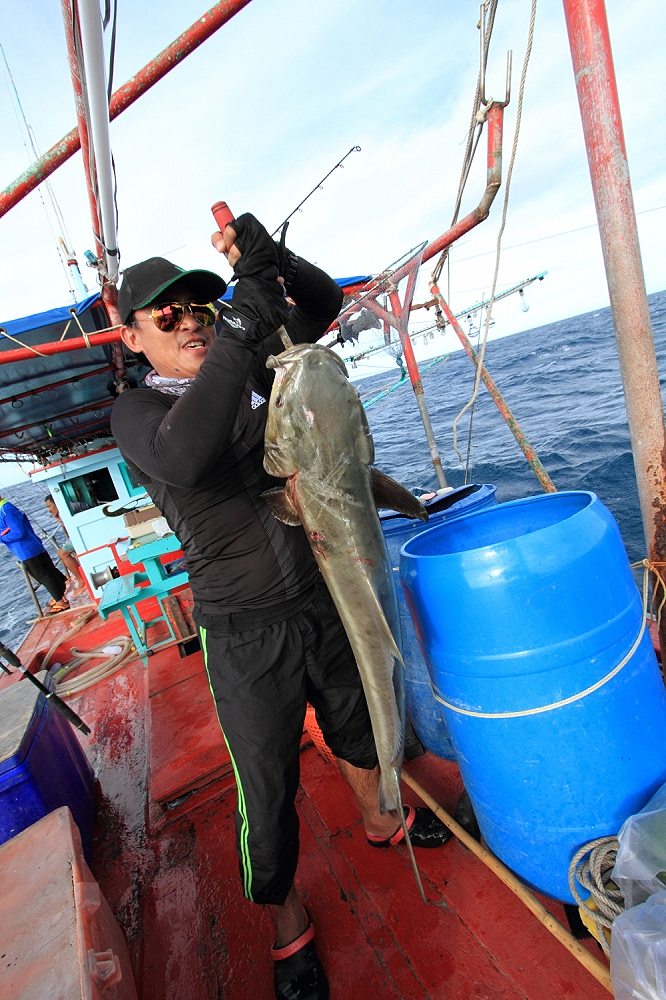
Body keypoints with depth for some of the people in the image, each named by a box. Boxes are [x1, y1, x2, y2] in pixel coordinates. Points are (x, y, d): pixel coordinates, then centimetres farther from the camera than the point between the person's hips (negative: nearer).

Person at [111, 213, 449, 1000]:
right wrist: (241, 328, -35)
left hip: (322, 598, 5)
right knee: (267, 789, 10)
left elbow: (323, 303, 4)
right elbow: (181, 457, -31)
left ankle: (380, 822, 58)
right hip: (245, 634, -4)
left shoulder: (255, 370, 4)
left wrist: (271, 260, -15)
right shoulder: (135, 411, -8)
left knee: (356, 723, 26)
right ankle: (289, 927, 42)